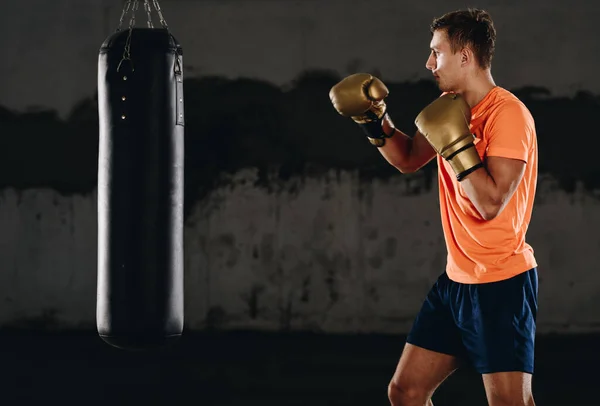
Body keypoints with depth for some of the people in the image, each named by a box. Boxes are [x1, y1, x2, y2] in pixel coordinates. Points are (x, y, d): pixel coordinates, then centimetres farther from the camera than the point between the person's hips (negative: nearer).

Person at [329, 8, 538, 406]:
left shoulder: (508, 113, -17)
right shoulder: (451, 105, 8)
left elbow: (490, 203, -23)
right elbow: (408, 159, 22)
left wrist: (454, 140, -23)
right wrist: (375, 120, 7)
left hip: (502, 285, -8)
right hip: (456, 280, 9)